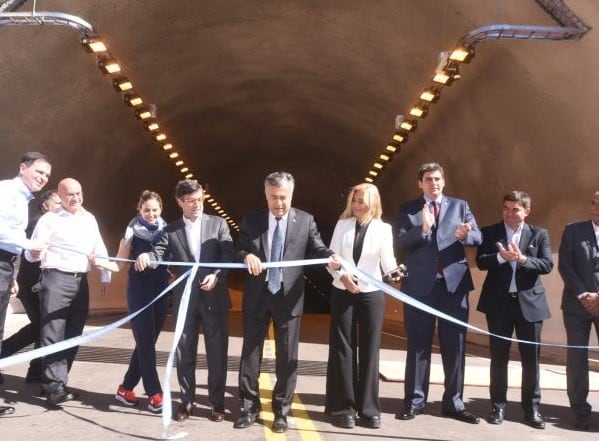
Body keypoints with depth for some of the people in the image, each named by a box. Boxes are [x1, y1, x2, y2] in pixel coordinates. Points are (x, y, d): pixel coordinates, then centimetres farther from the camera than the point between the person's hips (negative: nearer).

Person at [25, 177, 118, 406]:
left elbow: (99, 248, 21)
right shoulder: (49, 219, -2)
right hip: (56, 280, -6)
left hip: (81, 282, 6)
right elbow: (30, 253, -6)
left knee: (72, 335, 9)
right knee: (53, 335, -8)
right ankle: (53, 386, -6)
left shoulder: (89, 219, 13)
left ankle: (57, 382, 18)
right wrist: (34, 253, -30)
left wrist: (105, 276, 15)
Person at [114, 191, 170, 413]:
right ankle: (155, 394, -4)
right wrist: (127, 238, -23)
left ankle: (126, 388, 19)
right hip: (139, 288, -5)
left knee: (148, 342, 8)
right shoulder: (133, 230, -3)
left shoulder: (166, 230, 7)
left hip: (161, 289, 5)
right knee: (145, 342, -6)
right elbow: (121, 259, -9)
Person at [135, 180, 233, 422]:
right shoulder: (171, 230, 7)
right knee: (184, 352, 9)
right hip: (185, 298, 1)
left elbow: (229, 255, -3)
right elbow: (160, 253, -7)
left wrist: (216, 275, -18)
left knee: (217, 352, 4)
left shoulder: (218, 223, 4)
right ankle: (187, 400, 23)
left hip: (215, 297, -1)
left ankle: (216, 401, 18)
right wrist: (146, 256, -29)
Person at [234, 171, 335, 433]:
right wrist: (246, 256, -19)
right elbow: (237, 251, 4)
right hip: (257, 297, 1)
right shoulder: (251, 221, 3)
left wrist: (331, 257, -26)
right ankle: (249, 407, 23)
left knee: (287, 357, 6)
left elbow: (317, 250, -4)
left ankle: (281, 410, 20)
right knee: (250, 353, 9)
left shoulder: (305, 221, 0)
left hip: (288, 297, -1)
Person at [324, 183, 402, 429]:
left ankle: (369, 409, 13)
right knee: (342, 349, 4)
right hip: (342, 293, 1)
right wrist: (342, 276, -17)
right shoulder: (342, 225, 3)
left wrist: (395, 272, -30)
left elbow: (387, 261, -8)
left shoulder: (383, 229, 1)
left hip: (372, 295, -1)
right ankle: (343, 407, 13)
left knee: (369, 350, 4)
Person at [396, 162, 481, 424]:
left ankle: (453, 403, 16)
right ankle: (414, 402, 12)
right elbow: (401, 244, -7)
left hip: (454, 283, 2)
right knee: (418, 345, 4)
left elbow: (478, 237, 0)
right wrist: (422, 229, -24)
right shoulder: (408, 210, 6)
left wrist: (465, 235, -22)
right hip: (420, 285, -1)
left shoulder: (460, 206, 10)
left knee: (455, 345, 6)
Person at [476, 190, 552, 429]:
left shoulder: (539, 234, 5)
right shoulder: (489, 232, 3)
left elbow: (547, 265, -5)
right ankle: (498, 405, 17)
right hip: (499, 302, 0)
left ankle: (532, 407, 17)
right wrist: (501, 257, -26)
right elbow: (481, 261, -8)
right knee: (499, 356, 7)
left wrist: (522, 259, -21)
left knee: (531, 357, 5)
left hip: (530, 302, 1)